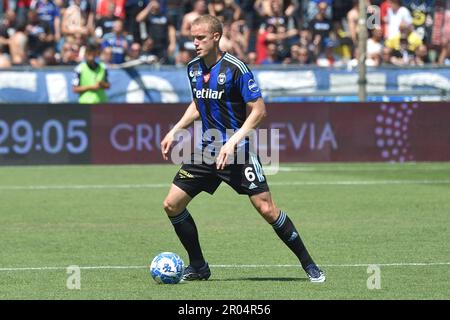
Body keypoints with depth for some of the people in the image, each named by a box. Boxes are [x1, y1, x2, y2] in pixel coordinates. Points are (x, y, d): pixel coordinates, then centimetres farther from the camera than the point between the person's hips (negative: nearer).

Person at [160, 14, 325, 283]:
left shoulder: (235, 68, -15)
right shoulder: (193, 68, 6)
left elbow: (259, 110, -15)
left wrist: (232, 142, -22)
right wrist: (174, 132, 13)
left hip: (238, 150, -6)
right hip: (206, 150, 6)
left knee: (266, 209, -12)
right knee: (172, 205, -1)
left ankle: (308, 264, 2)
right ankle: (198, 267, 13)